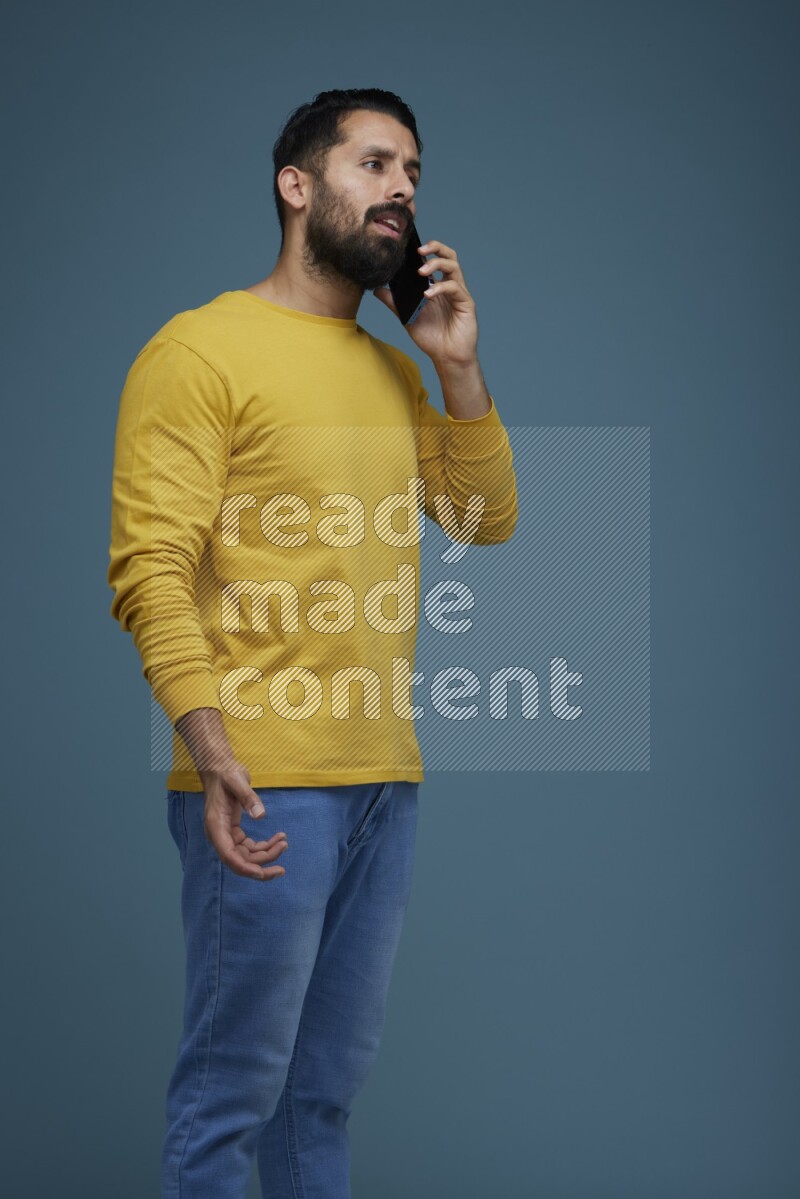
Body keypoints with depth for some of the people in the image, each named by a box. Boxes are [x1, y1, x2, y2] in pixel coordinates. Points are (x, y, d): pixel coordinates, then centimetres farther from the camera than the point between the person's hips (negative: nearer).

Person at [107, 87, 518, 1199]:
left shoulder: (395, 369, 19)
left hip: (386, 779, 7)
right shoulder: (201, 348, -5)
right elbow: (150, 566, -12)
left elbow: (490, 520, 18)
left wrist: (458, 365, 7)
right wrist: (215, 754, -23)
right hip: (267, 782, -7)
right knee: (233, 1090, -2)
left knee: (329, 1084, 14)